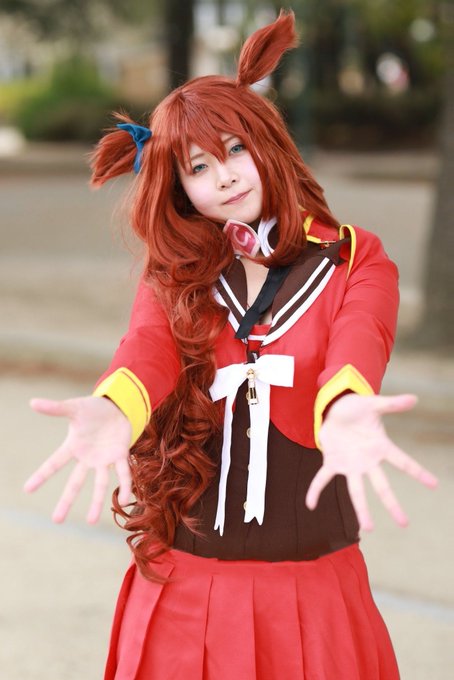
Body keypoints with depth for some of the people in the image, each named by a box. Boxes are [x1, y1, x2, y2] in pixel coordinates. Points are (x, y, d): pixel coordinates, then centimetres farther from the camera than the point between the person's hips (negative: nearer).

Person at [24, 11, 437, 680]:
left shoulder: (355, 262, -2)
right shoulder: (174, 279, 4)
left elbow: (357, 346, -23)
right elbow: (148, 349, -18)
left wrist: (344, 411, -48)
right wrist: (110, 410, -42)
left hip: (313, 589, -1)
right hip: (185, 589, 2)